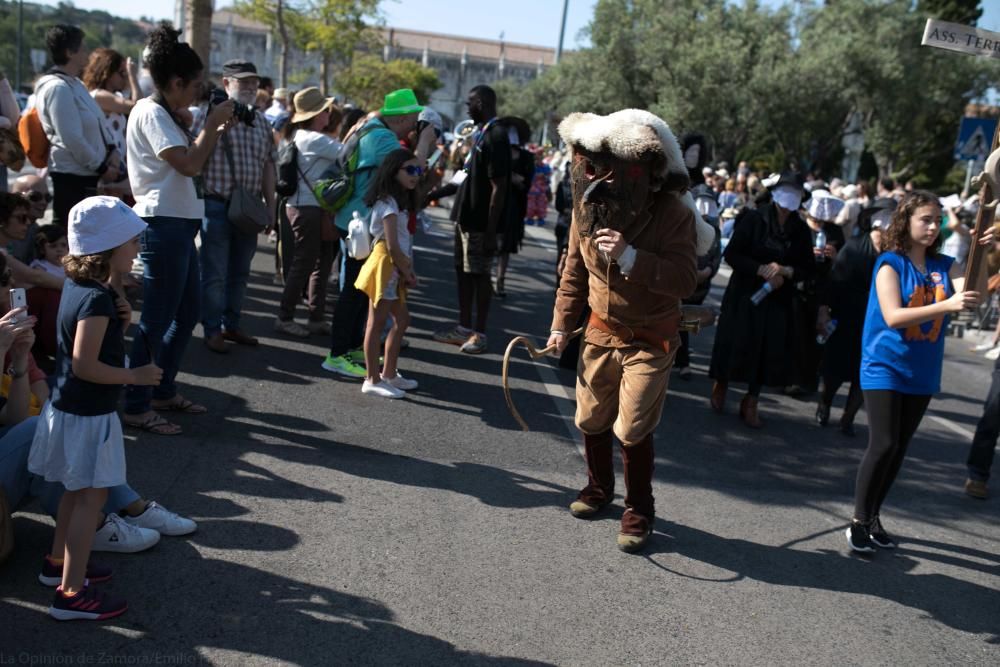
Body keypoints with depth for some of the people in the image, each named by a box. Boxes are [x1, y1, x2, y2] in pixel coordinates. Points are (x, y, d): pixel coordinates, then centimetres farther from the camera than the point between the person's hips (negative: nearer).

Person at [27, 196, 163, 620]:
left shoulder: (78, 285, 5)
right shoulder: (96, 299, -25)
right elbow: (85, 365, -28)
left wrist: (119, 318, 1)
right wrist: (135, 375, -18)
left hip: (69, 408, 10)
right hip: (88, 415, -10)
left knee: (77, 491, 22)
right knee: (92, 496, -2)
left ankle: (61, 562, 38)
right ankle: (72, 593, 4)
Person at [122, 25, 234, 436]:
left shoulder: (162, 114, 17)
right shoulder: (150, 112, -13)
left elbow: (189, 162, 21)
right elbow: (189, 165, -23)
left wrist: (217, 132, 12)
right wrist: (211, 124, -10)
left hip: (178, 224, 11)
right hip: (163, 225, -11)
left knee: (189, 309, 16)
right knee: (157, 318, -6)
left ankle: (164, 390, 27)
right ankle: (136, 406, 3)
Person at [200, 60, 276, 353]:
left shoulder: (261, 121, 13)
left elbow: (268, 164, 16)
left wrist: (270, 203, 13)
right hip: (218, 205, -6)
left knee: (240, 272, 14)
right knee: (215, 274, 1)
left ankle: (231, 325, 26)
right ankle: (212, 330, 12)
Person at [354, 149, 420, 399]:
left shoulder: (398, 200, 16)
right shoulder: (388, 202, -15)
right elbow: (392, 246, -20)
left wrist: (407, 270, 5)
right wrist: (407, 271, -10)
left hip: (396, 268, 10)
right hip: (385, 265, -10)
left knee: (401, 319, 16)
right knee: (377, 322, -3)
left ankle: (389, 373, 26)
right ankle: (372, 380, 3)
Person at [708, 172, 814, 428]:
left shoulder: (801, 230, 3)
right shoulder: (754, 219, -7)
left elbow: (808, 268, 6)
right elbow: (731, 254, -10)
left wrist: (786, 271, -13)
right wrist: (761, 269, -18)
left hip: (778, 299, 3)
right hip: (744, 294, -3)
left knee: (769, 348, 3)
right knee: (735, 342, 2)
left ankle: (750, 402, 18)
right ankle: (720, 385, 30)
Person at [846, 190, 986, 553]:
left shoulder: (944, 265, 4)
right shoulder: (890, 263, -9)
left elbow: (971, 293, -12)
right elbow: (893, 316, -21)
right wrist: (947, 305, -31)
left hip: (921, 373, 6)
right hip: (885, 368, -5)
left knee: (899, 448, 10)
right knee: (883, 445, -12)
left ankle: (874, 517, 23)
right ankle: (858, 522, 1)